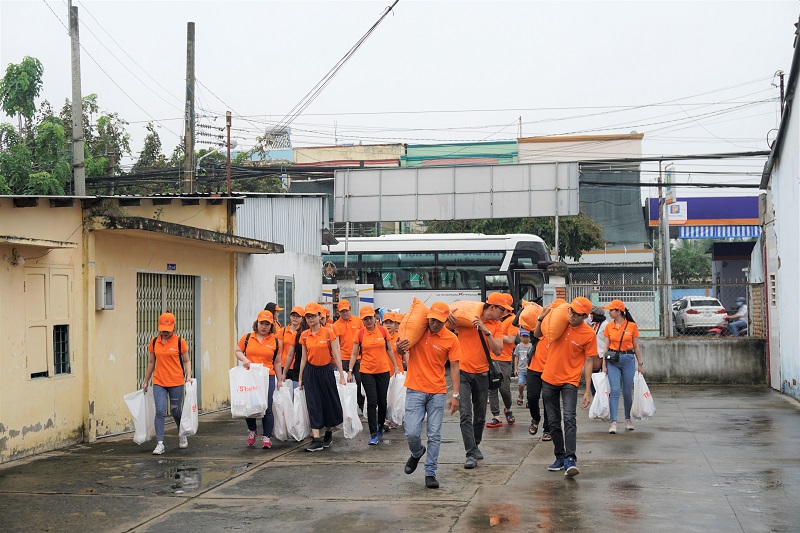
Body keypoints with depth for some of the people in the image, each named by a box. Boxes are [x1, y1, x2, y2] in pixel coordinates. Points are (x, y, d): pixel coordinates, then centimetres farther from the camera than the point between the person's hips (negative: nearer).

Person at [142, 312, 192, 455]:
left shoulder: (180, 342, -3)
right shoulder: (154, 342, 5)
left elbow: (187, 361, 4)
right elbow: (151, 362, 14)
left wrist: (188, 376, -12)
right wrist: (146, 381, 17)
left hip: (176, 383, -2)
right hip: (159, 383, 2)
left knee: (176, 411, 9)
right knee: (160, 412, -9)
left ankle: (182, 436, 36)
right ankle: (160, 443, -7)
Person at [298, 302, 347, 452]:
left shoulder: (329, 333, -6)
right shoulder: (304, 335, 3)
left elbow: (336, 355, -4)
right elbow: (304, 357, 10)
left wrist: (342, 376, -7)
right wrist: (300, 379, 11)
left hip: (326, 370, -2)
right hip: (310, 372, 2)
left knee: (329, 402, 6)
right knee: (313, 404, -4)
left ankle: (329, 434, 29)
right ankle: (316, 439, -4)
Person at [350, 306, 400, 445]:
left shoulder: (383, 330, -1)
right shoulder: (360, 334, -4)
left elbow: (389, 350, 8)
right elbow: (354, 354, 2)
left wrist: (395, 366, 9)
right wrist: (350, 371, -1)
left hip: (383, 371, 2)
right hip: (367, 372, -1)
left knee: (382, 402, 8)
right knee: (372, 402, -7)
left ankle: (380, 427, 30)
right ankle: (373, 434, -1)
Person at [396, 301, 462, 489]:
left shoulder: (451, 339, -5)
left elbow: (454, 367, -2)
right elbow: (402, 352, 12)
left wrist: (455, 395, -9)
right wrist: (400, 349, -14)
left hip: (437, 393, 0)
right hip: (415, 390, 1)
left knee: (434, 435, 1)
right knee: (411, 433, -5)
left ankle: (430, 473, 13)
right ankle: (417, 454, 28)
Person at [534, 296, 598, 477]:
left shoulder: (589, 334, -10)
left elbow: (588, 362, -5)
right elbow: (537, 335, 11)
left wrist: (588, 391, -7)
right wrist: (541, 318, -8)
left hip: (570, 381, -4)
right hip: (549, 380, 4)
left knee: (569, 418, -19)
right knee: (553, 422, 9)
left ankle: (570, 460, -21)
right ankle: (560, 457, 19)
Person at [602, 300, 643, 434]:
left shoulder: (632, 326, -1)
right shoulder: (609, 326, 5)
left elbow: (636, 347, 5)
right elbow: (606, 347, 6)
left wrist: (640, 364, 5)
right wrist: (604, 365, 2)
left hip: (628, 359, -1)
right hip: (612, 360, 1)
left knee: (627, 392, 5)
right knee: (615, 391, -9)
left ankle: (628, 419, 26)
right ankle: (613, 422, -10)